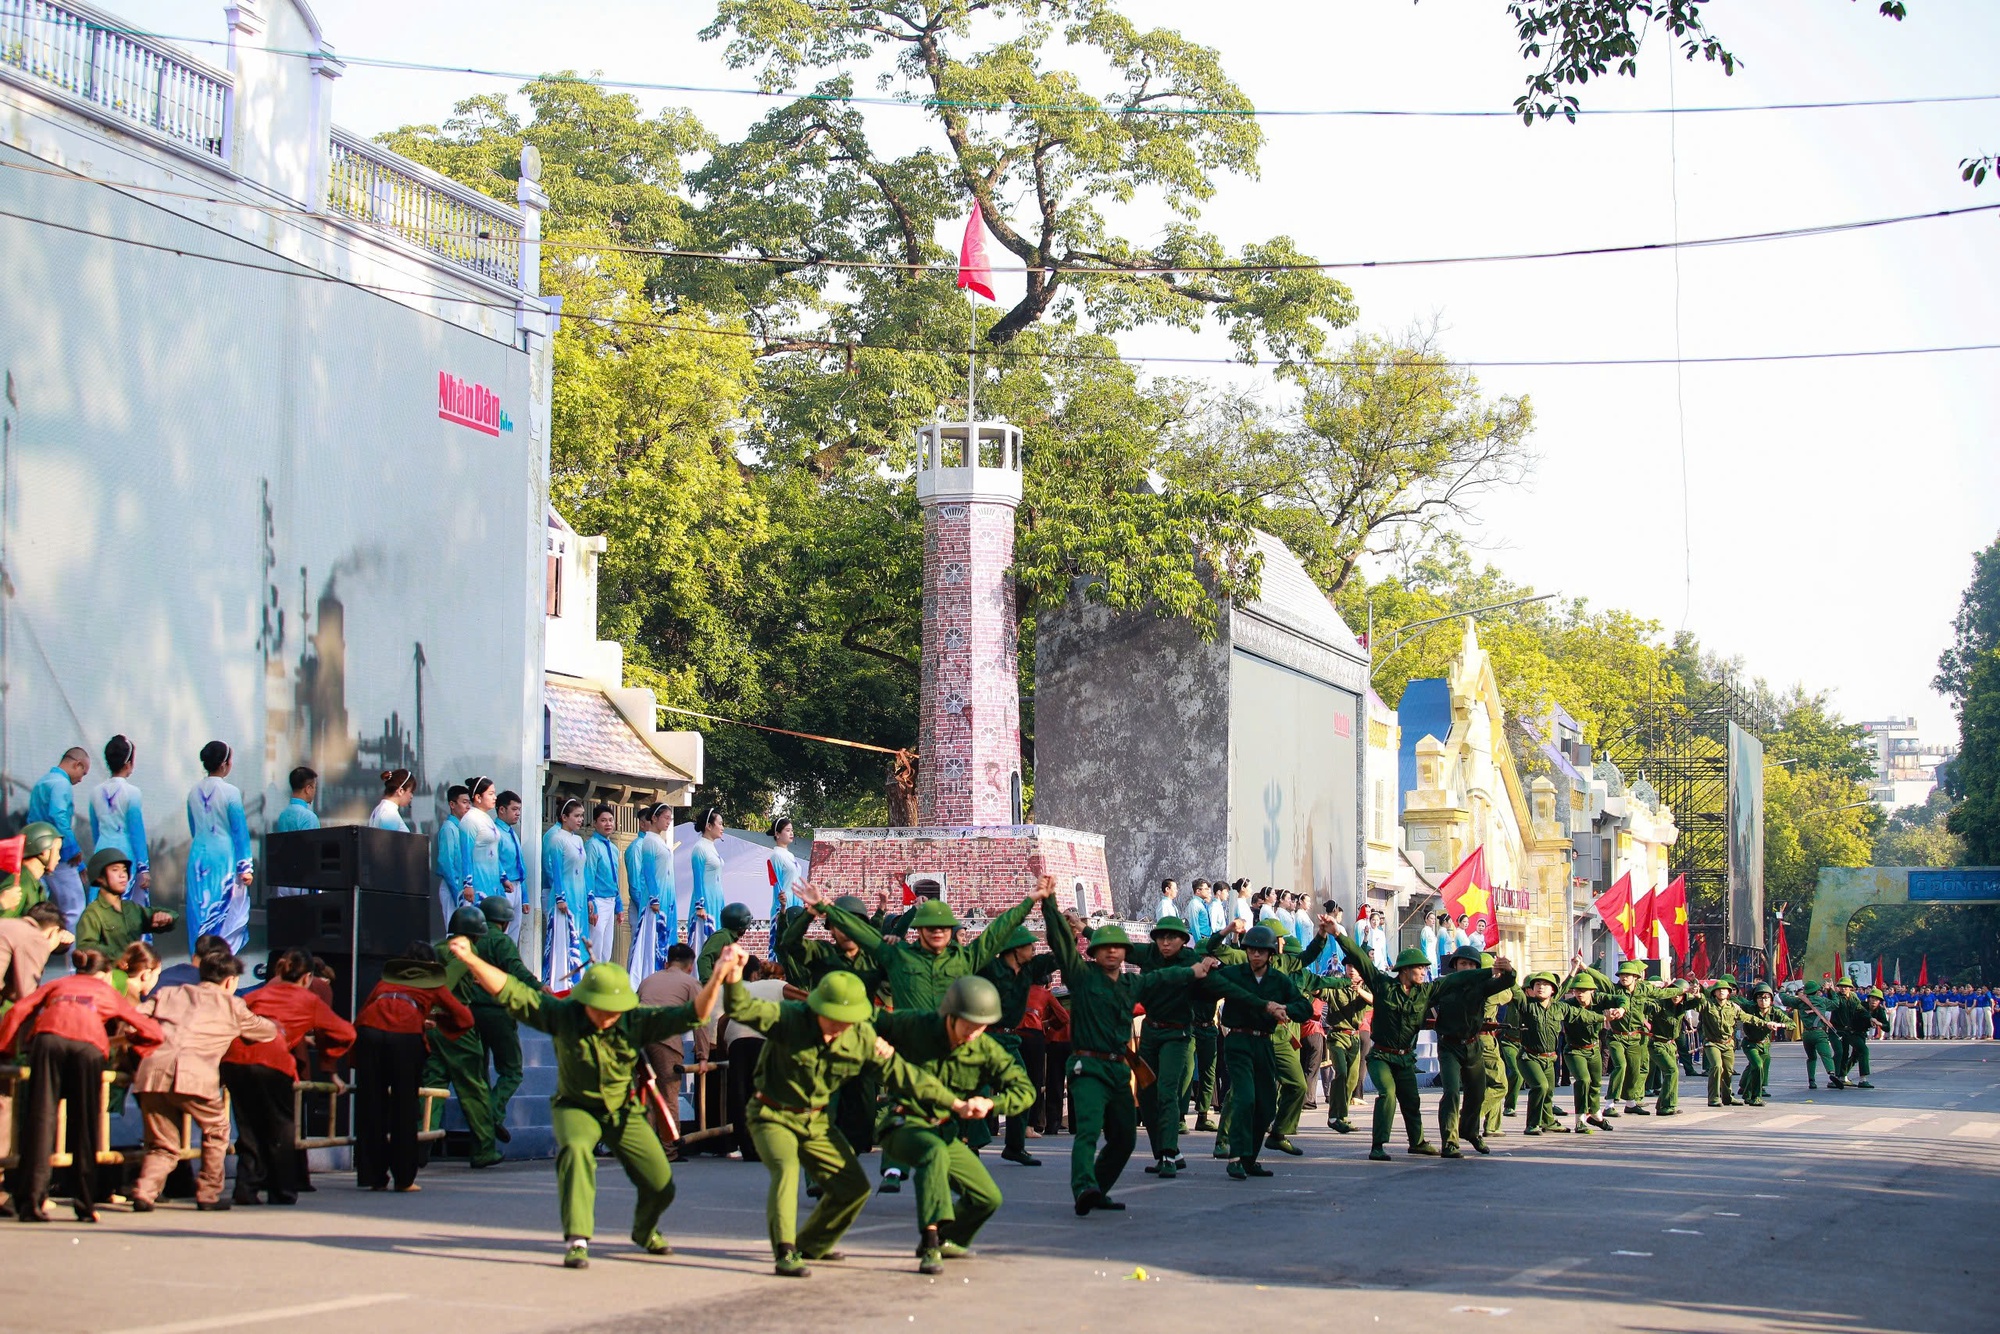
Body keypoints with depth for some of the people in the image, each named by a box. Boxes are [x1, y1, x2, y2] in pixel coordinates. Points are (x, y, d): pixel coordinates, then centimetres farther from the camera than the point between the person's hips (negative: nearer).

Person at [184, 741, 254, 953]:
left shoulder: (194, 792, 5)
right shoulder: (230, 792, -11)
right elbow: (240, 832, -9)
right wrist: (245, 867, -4)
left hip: (198, 855, 5)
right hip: (224, 856, -5)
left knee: (200, 913, 9)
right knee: (227, 914, 0)